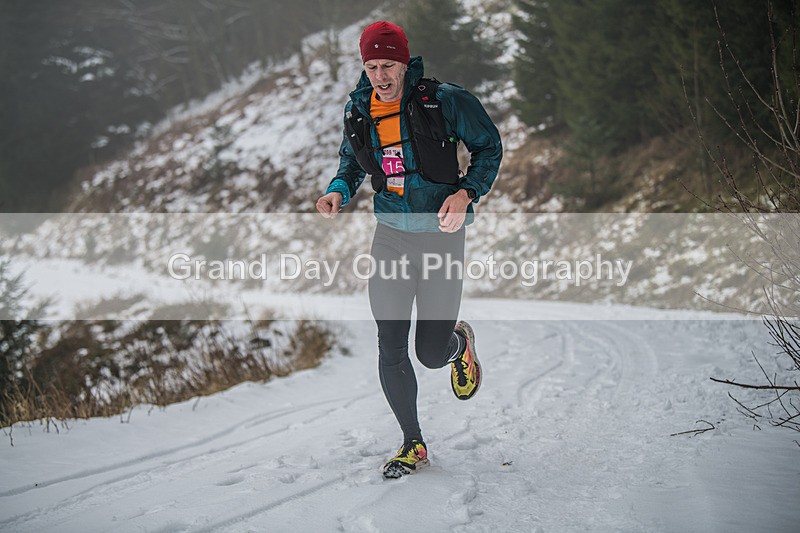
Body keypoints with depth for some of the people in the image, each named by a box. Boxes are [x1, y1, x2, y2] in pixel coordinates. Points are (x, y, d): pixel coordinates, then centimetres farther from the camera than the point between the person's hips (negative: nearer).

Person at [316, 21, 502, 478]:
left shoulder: (445, 100, -11)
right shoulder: (358, 110, 2)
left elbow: (489, 146, -1)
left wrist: (467, 192, -16)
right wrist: (339, 191, -4)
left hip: (441, 235, -3)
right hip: (390, 235, 4)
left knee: (431, 353, -2)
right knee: (391, 350, -1)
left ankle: (460, 343, 37)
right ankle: (413, 445, 16)